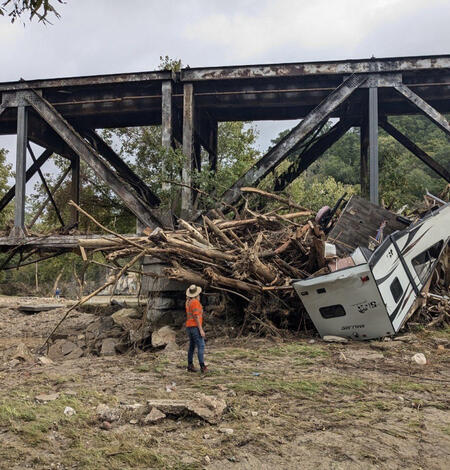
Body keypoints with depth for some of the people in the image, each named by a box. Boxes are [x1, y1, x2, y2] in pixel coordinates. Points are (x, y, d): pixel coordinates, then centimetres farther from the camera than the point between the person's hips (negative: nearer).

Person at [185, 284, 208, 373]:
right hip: (195, 327, -9)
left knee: (192, 346, 12)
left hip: (189, 327, 9)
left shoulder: (188, 302, 10)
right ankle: (202, 366, -13)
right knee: (201, 346, -8)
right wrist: (201, 330, -19)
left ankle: (190, 366, 12)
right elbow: (196, 317, -20)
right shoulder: (195, 302, -16)